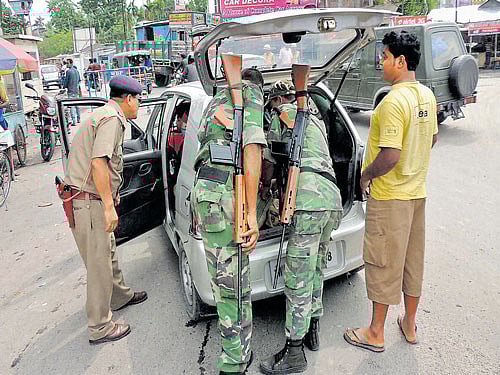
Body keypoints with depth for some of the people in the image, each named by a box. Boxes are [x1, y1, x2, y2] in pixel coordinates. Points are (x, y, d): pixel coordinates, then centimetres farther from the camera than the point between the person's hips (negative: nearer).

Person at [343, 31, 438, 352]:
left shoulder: (394, 101, -22)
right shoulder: (427, 95, 7)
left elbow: (390, 155, -28)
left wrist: (366, 175, -12)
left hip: (389, 196, -9)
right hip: (417, 191, 9)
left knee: (383, 263, 4)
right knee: (413, 259, 19)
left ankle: (376, 333, 21)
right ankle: (410, 324, 36)